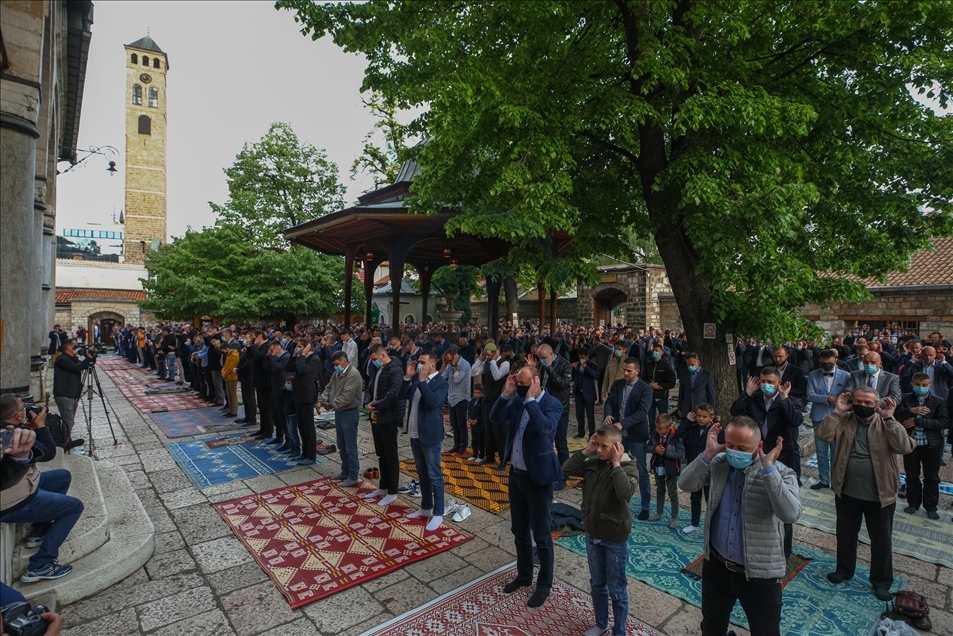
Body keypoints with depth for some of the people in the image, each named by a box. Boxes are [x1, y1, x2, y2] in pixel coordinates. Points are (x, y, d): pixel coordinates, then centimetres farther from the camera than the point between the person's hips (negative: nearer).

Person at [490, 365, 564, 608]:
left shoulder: (552, 404, -17)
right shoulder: (518, 401, 1)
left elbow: (544, 427, -35)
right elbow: (495, 416, -4)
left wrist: (531, 399, -30)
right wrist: (506, 394, -15)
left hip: (538, 477, -7)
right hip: (515, 473, 7)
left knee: (541, 534, 8)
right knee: (519, 529, 20)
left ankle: (544, 585, 27)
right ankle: (524, 575, 40)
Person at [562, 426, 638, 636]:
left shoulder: (628, 467, -17)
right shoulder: (593, 463, -4)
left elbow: (625, 492, -34)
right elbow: (566, 469, -8)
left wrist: (616, 464, -29)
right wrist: (586, 451, -13)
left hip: (615, 538, -5)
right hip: (592, 534, 5)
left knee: (617, 589, 13)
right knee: (597, 584, 22)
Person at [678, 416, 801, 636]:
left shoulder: (780, 473, -17)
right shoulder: (718, 463, -6)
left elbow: (791, 514, -32)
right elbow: (686, 484, -12)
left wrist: (768, 468, -33)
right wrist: (707, 454, -21)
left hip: (759, 574, -3)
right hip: (716, 565, 3)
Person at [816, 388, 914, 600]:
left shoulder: (886, 424, -9)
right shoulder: (844, 420, -6)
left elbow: (905, 447, -23)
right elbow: (824, 435, -20)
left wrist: (889, 419, -28)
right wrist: (837, 411, -23)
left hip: (879, 494, -1)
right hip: (847, 492, 1)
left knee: (882, 539, 14)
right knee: (845, 534, 18)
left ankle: (881, 580, 33)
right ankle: (844, 569, 38)